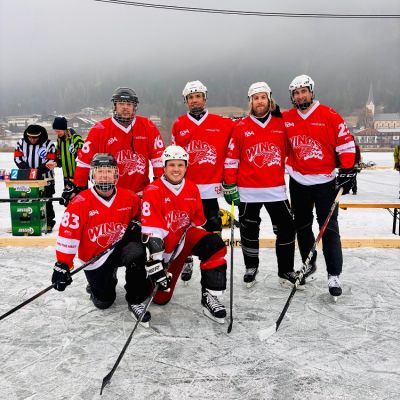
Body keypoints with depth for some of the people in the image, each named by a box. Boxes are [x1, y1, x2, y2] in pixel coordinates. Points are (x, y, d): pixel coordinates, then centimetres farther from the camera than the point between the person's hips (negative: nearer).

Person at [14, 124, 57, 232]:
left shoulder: (48, 144, -7)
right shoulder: (21, 143, 3)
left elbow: (51, 161, -9)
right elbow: (17, 157, 4)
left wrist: (39, 170, -22)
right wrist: (26, 168, -12)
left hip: (45, 178, -3)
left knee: (46, 201, 4)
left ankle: (49, 223, 15)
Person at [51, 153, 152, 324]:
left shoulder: (130, 198, -8)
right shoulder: (80, 202, -17)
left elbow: (141, 214, 14)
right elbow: (68, 233, -19)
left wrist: (136, 224, -7)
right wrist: (62, 265, -22)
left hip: (120, 247, 1)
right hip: (95, 258, -1)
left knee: (137, 253, -34)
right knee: (103, 302, 2)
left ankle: (136, 301, -15)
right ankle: (101, 282, 39)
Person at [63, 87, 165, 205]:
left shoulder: (148, 127, -2)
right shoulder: (100, 129, -5)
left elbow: (158, 156, 1)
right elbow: (84, 159, -3)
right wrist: (77, 187, -2)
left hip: (140, 194, 1)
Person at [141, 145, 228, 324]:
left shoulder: (192, 189, 1)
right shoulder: (153, 191, -17)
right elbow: (151, 230, -25)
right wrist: (155, 260, -30)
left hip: (186, 235, 4)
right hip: (163, 244, -3)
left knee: (215, 245, -27)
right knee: (161, 297, 0)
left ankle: (210, 296, -16)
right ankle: (146, 280, 36)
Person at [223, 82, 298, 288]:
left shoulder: (281, 124, 4)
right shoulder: (241, 127, -1)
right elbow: (231, 157, -1)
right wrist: (230, 186, -3)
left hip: (276, 189, 2)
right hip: (248, 191, -1)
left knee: (286, 229, 2)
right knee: (249, 231, 11)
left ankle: (286, 270, 19)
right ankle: (251, 268, 31)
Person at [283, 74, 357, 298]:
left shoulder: (330, 116, -8)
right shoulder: (286, 119, 1)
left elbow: (346, 143, -6)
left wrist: (347, 171, -9)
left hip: (325, 181, -4)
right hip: (298, 182, 4)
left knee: (329, 228, -3)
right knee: (302, 227, 13)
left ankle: (334, 275, 5)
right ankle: (309, 265, 31)